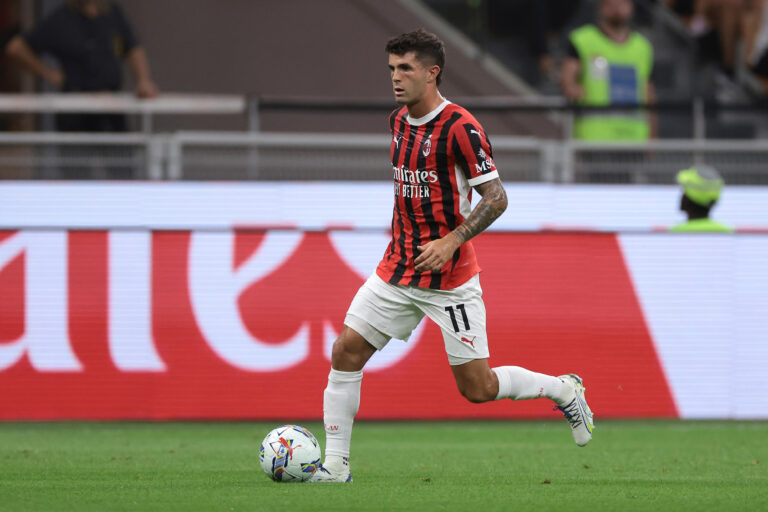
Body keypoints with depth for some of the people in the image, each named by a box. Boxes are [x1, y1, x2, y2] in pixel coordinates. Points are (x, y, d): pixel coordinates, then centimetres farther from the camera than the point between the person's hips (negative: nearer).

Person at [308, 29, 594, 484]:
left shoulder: (461, 128, -17)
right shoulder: (399, 121, 8)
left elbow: (496, 198, -17)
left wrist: (450, 241, -26)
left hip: (449, 277, -7)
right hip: (397, 270, 7)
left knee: (477, 388, -2)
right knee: (346, 352, -4)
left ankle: (563, 389, 23)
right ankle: (336, 465, 2)